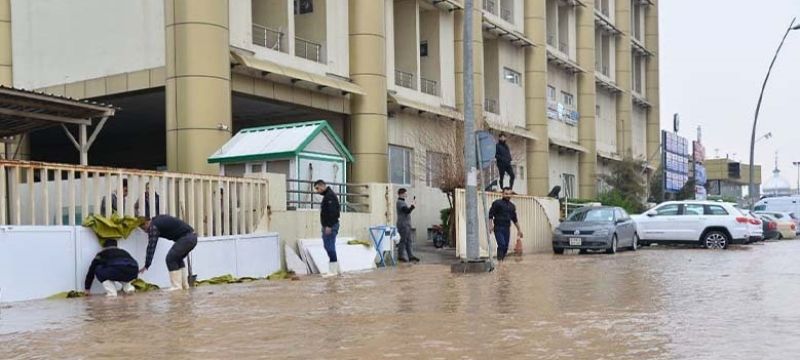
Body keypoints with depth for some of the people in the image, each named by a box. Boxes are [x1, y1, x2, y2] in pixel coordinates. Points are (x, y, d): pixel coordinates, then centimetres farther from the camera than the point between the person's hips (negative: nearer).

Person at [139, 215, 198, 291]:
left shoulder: (153, 226, -5)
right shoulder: (158, 219, 22)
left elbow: (151, 247, -9)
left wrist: (146, 266, -7)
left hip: (186, 238, -10)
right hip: (192, 236, 10)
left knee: (170, 258, -6)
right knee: (177, 259, 21)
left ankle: (177, 286, -4)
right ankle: (185, 285, 21)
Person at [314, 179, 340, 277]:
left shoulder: (330, 195, -13)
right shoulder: (327, 195, 19)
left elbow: (332, 212, -22)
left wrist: (329, 226, -24)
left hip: (330, 226, -11)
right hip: (327, 226, 11)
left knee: (330, 247, -8)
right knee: (328, 246, 13)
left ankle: (333, 271, -4)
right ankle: (336, 269, 18)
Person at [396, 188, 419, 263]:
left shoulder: (403, 202, 19)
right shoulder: (400, 202, -13)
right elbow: (407, 211, -23)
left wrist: (412, 206, 7)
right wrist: (413, 206, -12)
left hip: (407, 224, 10)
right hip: (403, 224, -10)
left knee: (408, 241, 9)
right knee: (403, 240, -5)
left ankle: (410, 256, 11)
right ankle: (401, 256, 2)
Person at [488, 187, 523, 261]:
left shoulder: (512, 206, 16)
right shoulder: (497, 203, -1)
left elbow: (514, 219, 24)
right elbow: (490, 214, -6)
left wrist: (519, 229, 23)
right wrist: (490, 225, -18)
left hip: (507, 229, 6)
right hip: (498, 228, -6)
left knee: (506, 247, 3)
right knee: (501, 244, -17)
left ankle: (502, 260, 13)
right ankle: (499, 260, -15)